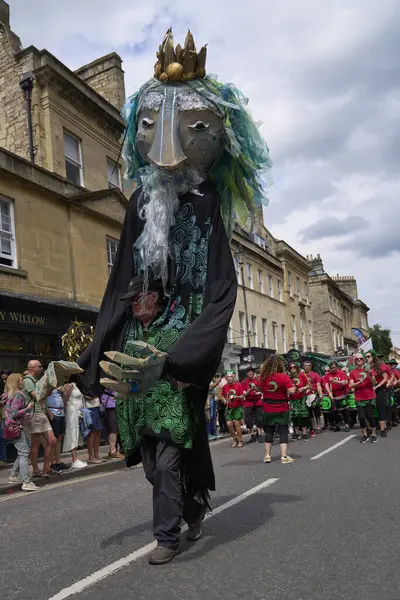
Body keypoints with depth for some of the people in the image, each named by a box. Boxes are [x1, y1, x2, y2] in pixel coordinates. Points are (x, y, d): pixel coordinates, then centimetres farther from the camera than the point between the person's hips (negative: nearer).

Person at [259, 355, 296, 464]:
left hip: (268, 409, 3)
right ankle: (284, 456, 0)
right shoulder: (284, 377, -15)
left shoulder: (263, 377, -5)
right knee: (283, 431, 3)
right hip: (282, 408, -3)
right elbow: (292, 391, -20)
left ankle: (267, 455, 20)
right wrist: (292, 385, -1)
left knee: (269, 431, 15)